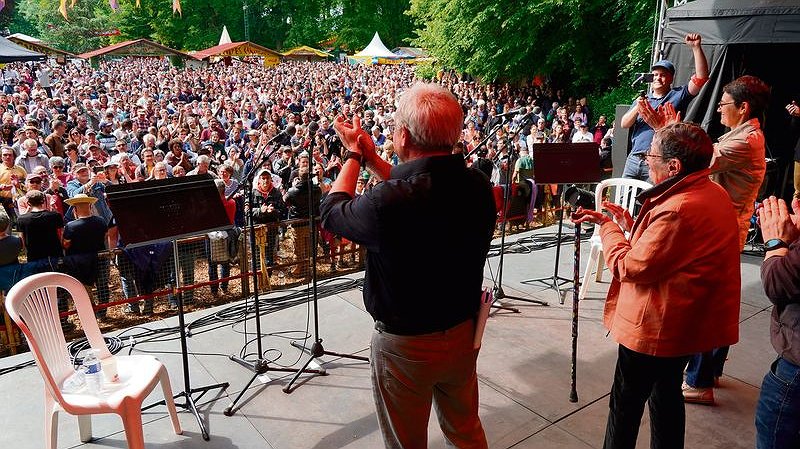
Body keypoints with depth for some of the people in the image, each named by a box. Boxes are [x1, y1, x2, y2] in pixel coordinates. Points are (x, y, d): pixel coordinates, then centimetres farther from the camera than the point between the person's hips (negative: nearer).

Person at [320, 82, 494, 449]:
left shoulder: (387, 203, -32)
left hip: (406, 343, -5)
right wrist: (371, 158, 11)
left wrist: (355, 157, 4)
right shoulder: (478, 186, -12)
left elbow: (331, 211, -10)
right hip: (464, 332, 6)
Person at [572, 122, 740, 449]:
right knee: (667, 392, 25)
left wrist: (608, 227, -9)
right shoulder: (715, 193, 2)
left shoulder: (677, 211, -31)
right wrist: (630, 225, 1)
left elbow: (629, 268, -23)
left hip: (655, 326, -9)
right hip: (689, 322, 9)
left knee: (625, 404, 10)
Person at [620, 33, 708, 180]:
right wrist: (637, 108, -11)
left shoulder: (679, 95, 7)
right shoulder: (642, 99, 19)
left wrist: (696, 47, -14)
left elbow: (701, 77, -7)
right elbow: (624, 124, 8)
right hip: (633, 159, 5)